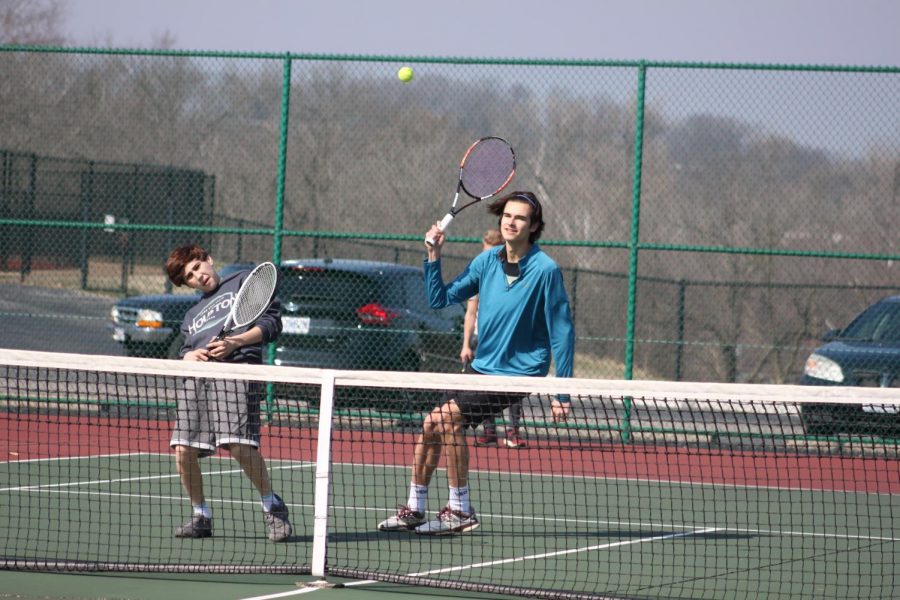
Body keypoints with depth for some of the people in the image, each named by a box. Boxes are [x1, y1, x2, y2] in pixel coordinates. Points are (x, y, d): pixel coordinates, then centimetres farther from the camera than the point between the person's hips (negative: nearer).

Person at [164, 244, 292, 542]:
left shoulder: (243, 282, 17)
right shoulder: (192, 316, 33)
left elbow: (271, 322, 7)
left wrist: (236, 342, -7)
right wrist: (190, 355, 0)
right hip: (197, 377, 6)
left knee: (239, 444, -22)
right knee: (183, 448, -6)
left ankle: (272, 507, -4)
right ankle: (201, 515, 11)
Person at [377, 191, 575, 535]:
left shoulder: (545, 270, -16)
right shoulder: (487, 261, 3)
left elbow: (562, 332, -14)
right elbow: (439, 299, 10)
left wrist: (561, 394, -16)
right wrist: (434, 256, -4)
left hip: (518, 373, -7)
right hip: (481, 367, 7)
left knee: (447, 416, -22)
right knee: (431, 425, 3)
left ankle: (461, 511, -13)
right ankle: (414, 509, 20)